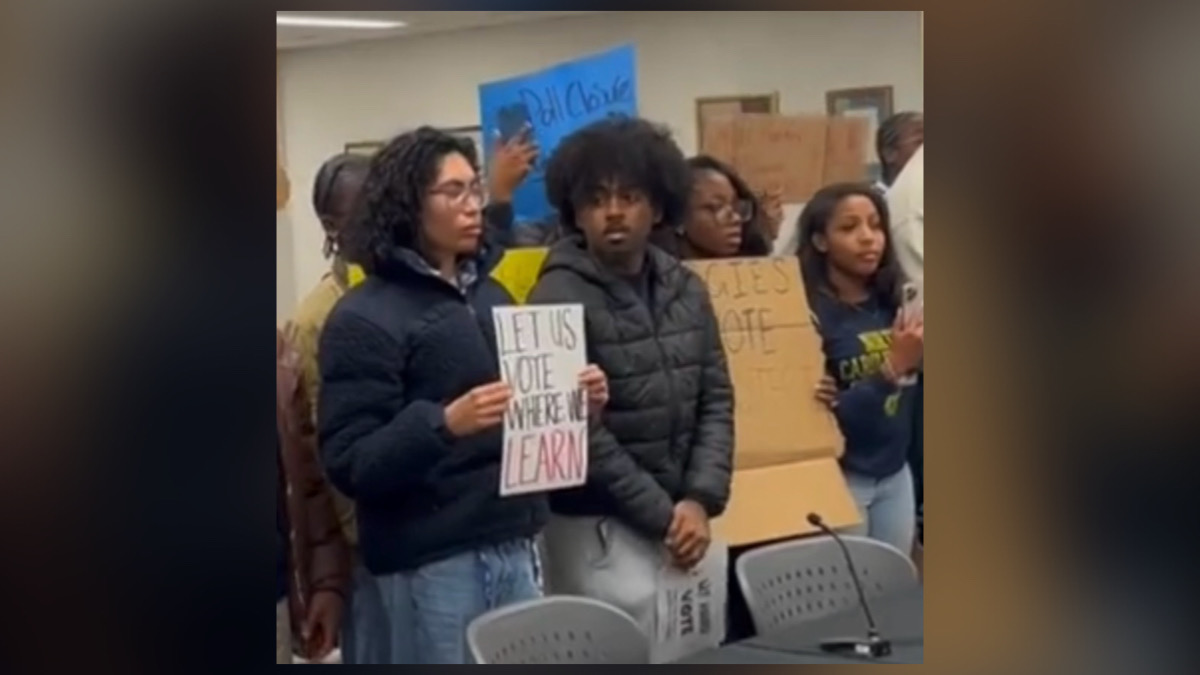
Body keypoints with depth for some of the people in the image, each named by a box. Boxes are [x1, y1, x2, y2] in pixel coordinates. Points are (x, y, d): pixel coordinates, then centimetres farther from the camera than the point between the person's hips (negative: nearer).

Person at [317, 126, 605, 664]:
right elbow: (349, 463, -15)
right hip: (431, 563, -6)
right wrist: (445, 424, -28)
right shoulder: (364, 319, -8)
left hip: (514, 546, 6)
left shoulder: (490, 295, 13)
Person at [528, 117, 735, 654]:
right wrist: (662, 513, -13)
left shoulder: (686, 289, 8)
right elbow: (579, 432, -16)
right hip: (599, 526, -6)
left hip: (680, 520, 6)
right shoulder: (560, 298, -12)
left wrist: (701, 500, -6)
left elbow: (716, 401, 8)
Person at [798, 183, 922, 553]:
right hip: (841, 477, -6)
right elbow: (821, 414, -20)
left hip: (895, 472, 6)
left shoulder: (889, 303, 2)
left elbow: (906, 391, 4)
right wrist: (892, 368, -28)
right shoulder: (809, 314, -15)